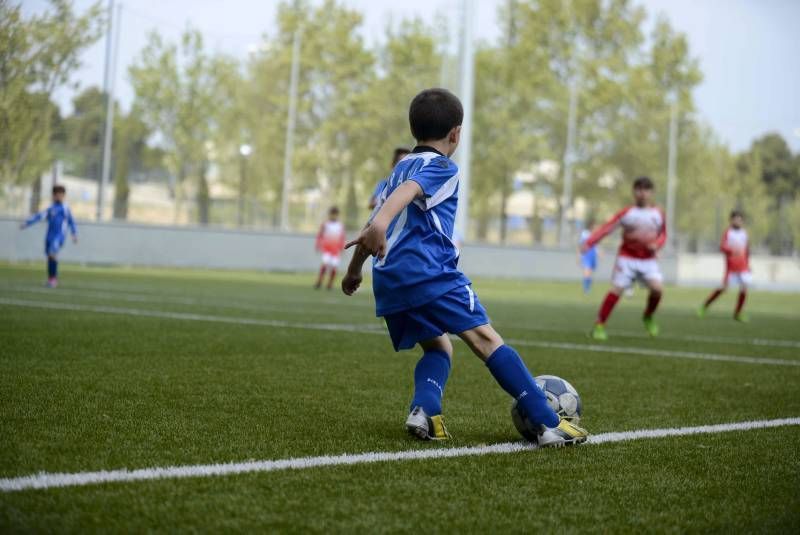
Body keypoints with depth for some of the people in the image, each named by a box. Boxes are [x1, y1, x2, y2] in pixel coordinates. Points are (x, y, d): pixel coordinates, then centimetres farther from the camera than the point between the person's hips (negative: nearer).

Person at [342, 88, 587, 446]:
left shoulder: (401, 167, 27)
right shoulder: (441, 167, 2)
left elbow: (376, 219, 34)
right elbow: (408, 191, -19)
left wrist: (354, 269, 46)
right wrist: (380, 224, -37)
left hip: (388, 279, 8)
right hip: (427, 270, -8)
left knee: (438, 347, 18)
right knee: (486, 339, -9)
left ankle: (423, 411, -11)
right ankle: (549, 424, -13)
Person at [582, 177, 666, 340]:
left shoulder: (658, 213, 5)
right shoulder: (627, 213, -5)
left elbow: (663, 234, 16)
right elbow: (607, 228, -11)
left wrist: (656, 245, -8)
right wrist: (588, 243, -23)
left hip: (648, 259, 2)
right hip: (627, 258, -2)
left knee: (657, 288, -17)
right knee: (616, 289, -11)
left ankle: (648, 318, 10)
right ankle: (599, 326, -3)